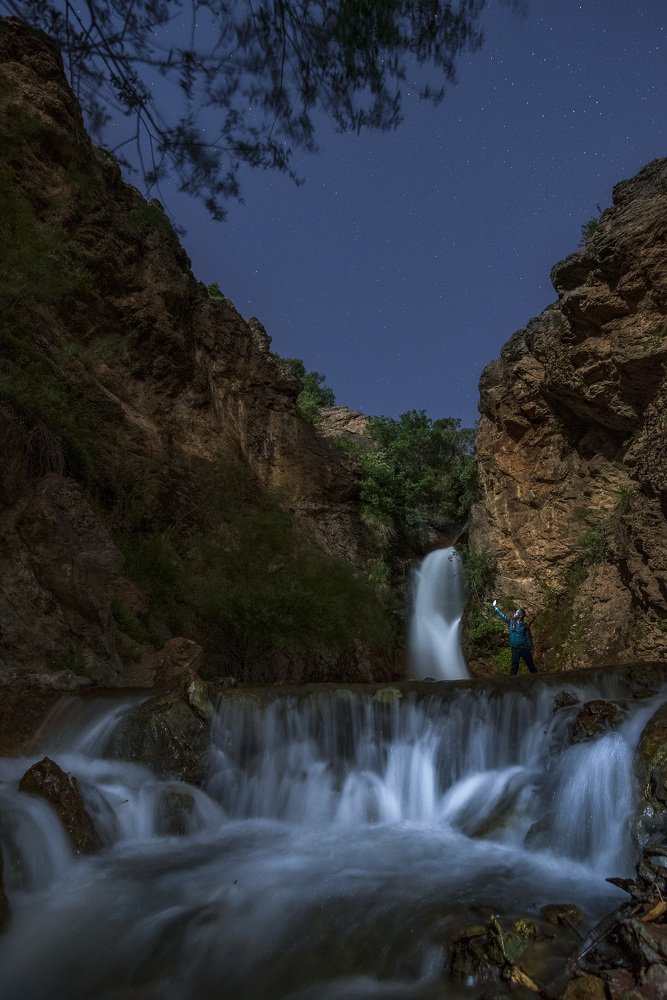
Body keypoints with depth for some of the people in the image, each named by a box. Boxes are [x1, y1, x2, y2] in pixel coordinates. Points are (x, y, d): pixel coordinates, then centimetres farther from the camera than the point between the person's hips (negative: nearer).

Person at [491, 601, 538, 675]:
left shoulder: (524, 625, -9)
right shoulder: (511, 622, 2)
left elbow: (529, 637, -4)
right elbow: (502, 615, 9)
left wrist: (531, 649, -5)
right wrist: (495, 607, 10)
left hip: (524, 648, -3)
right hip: (515, 648, 3)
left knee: (530, 663, 9)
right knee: (514, 665, 7)